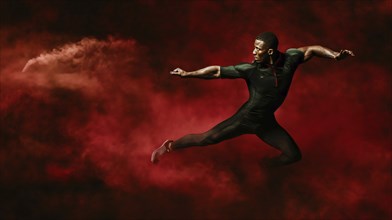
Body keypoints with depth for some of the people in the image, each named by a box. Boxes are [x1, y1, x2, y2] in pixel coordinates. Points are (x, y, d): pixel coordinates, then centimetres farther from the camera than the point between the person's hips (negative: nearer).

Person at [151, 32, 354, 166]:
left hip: (267, 122, 4)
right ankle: (169, 146, 12)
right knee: (206, 139, -10)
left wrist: (335, 56, -19)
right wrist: (188, 74, -18)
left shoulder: (289, 59, -15)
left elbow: (311, 49, -5)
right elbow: (216, 71, -16)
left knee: (293, 154, 1)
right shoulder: (250, 69, -20)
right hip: (246, 118, -4)